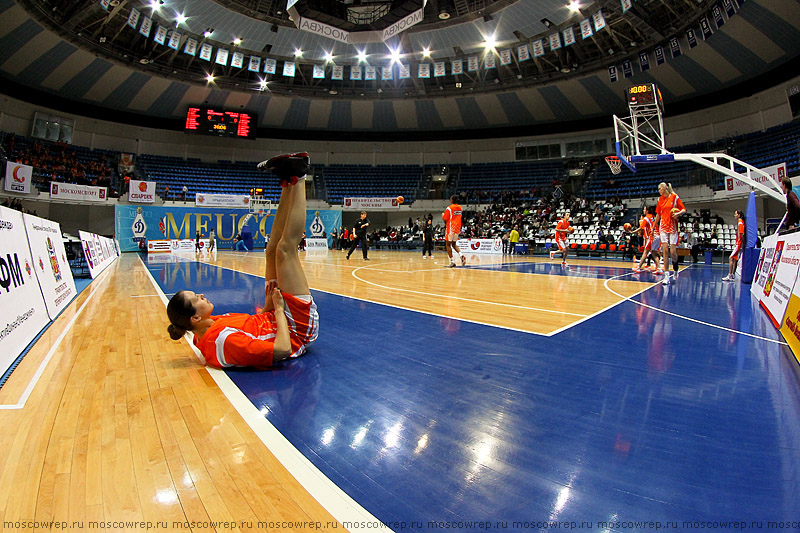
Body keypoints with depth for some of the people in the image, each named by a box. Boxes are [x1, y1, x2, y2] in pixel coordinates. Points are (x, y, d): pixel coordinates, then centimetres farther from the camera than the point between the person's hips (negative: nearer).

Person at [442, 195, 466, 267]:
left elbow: (444, 219, -10)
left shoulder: (449, 208, -11)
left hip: (450, 228, -6)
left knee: (448, 244, 2)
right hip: (457, 228, 6)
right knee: (454, 244, 18)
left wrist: (443, 215, 10)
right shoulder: (460, 208, 10)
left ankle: (452, 261, -5)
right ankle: (461, 255, -5)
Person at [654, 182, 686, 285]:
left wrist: (678, 213, -23)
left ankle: (676, 270, 24)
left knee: (672, 252, -6)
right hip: (663, 226, 3)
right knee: (665, 250, -5)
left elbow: (684, 209, -1)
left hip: (673, 227, -3)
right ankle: (666, 276, -5)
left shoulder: (675, 197, -2)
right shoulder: (660, 199, 11)